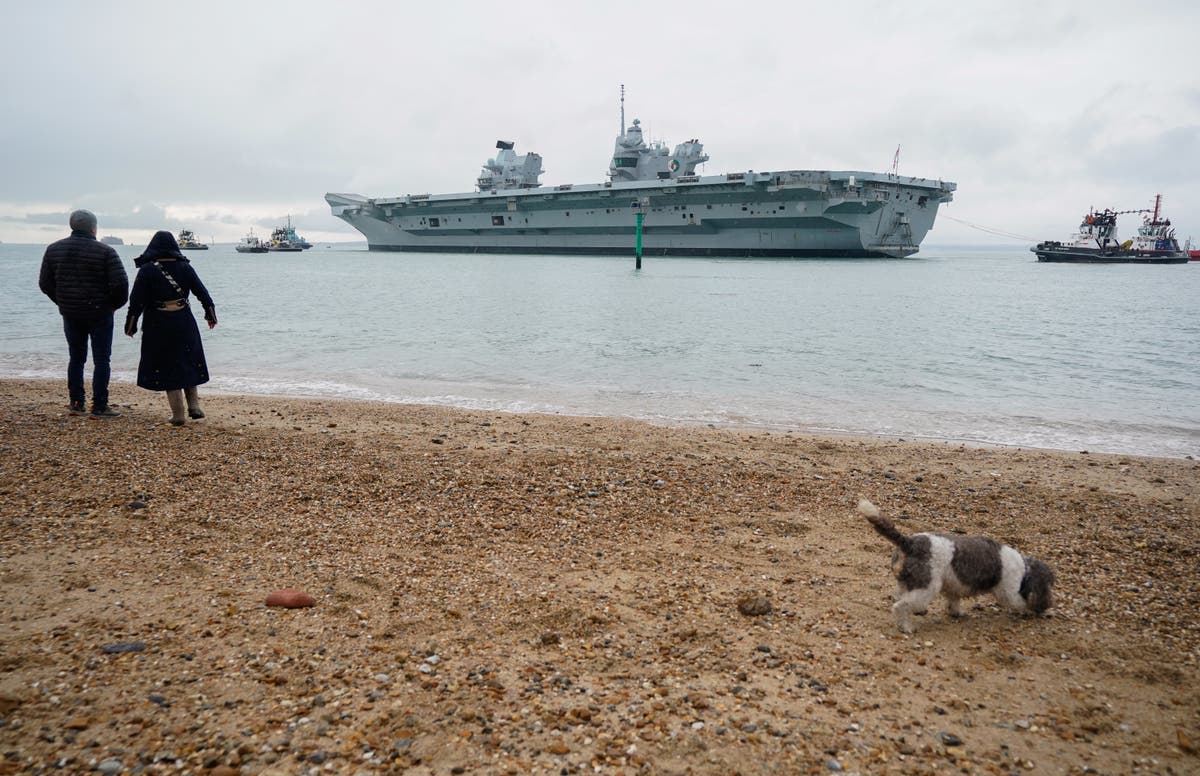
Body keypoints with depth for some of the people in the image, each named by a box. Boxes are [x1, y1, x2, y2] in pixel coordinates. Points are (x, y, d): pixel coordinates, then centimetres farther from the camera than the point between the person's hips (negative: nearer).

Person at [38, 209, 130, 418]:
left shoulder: (53, 249, 3)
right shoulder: (105, 252, -13)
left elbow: (45, 283, 7)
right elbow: (120, 283, -18)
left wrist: (63, 302, 17)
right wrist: (116, 304, -1)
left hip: (70, 314, 5)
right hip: (99, 314, -5)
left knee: (76, 358, 16)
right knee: (101, 360, 1)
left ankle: (76, 404, 19)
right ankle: (99, 407, 1)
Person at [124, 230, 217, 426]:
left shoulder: (146, 270, -8)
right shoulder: (185, 268, 0)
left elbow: (136, 301, -8)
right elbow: (202, 294, 4)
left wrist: (131, 325, 2)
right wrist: (211, 315, 18)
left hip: (158, 327, -2)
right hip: (184, 323, 2)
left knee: (167, 367, 5)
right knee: (188, 363, 17)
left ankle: (178, 414, 4)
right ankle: (194, 405, 10)